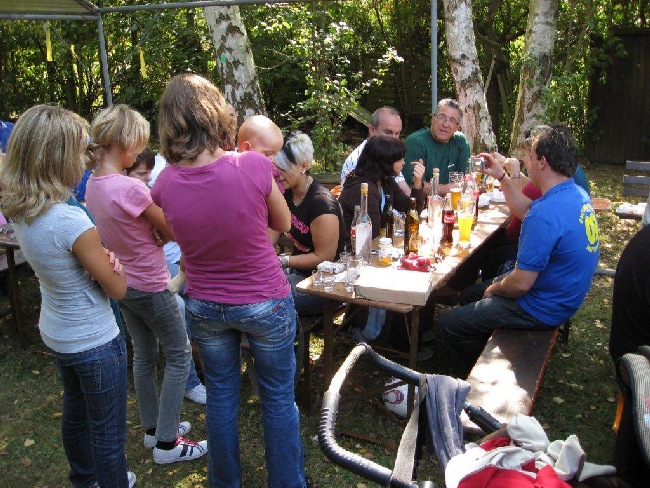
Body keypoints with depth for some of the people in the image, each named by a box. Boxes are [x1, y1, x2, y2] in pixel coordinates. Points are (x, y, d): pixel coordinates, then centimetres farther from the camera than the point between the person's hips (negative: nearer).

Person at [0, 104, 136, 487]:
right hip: (95, 341, -9)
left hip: (57, 333, 9)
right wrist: (109, 255, -3)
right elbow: (118, 288, -20)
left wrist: (98, 254, -14)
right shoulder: (71, 221, -30)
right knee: (108, 432, 11)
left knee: (76, 414, 29)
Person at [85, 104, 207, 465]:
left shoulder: (93, 184, -1)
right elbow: (172, 232, -16)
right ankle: (167, 443, 14)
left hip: (122, 283, 8)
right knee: (179, 356, 7)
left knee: (143, 356, 20)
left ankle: (153, 428, 35)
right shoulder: (131, 188, -28)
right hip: (150, 287, -8)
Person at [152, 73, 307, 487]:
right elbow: (283, 224, -6)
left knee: (221, 394, 23)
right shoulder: (254, 166, -24)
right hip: (265, 304, -3)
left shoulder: (165, 182, -15)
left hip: (204, 307, 3)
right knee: (279, 397, 17)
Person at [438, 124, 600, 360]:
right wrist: (502, 176, 13)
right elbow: (526, 210, 17)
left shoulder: (545, 215, -33)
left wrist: (494, 289, -8)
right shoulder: (578, 194, -1)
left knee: (448, 323, -3)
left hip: (540, 309, -10)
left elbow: (521, 284, -29)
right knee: (468, 295, 23)